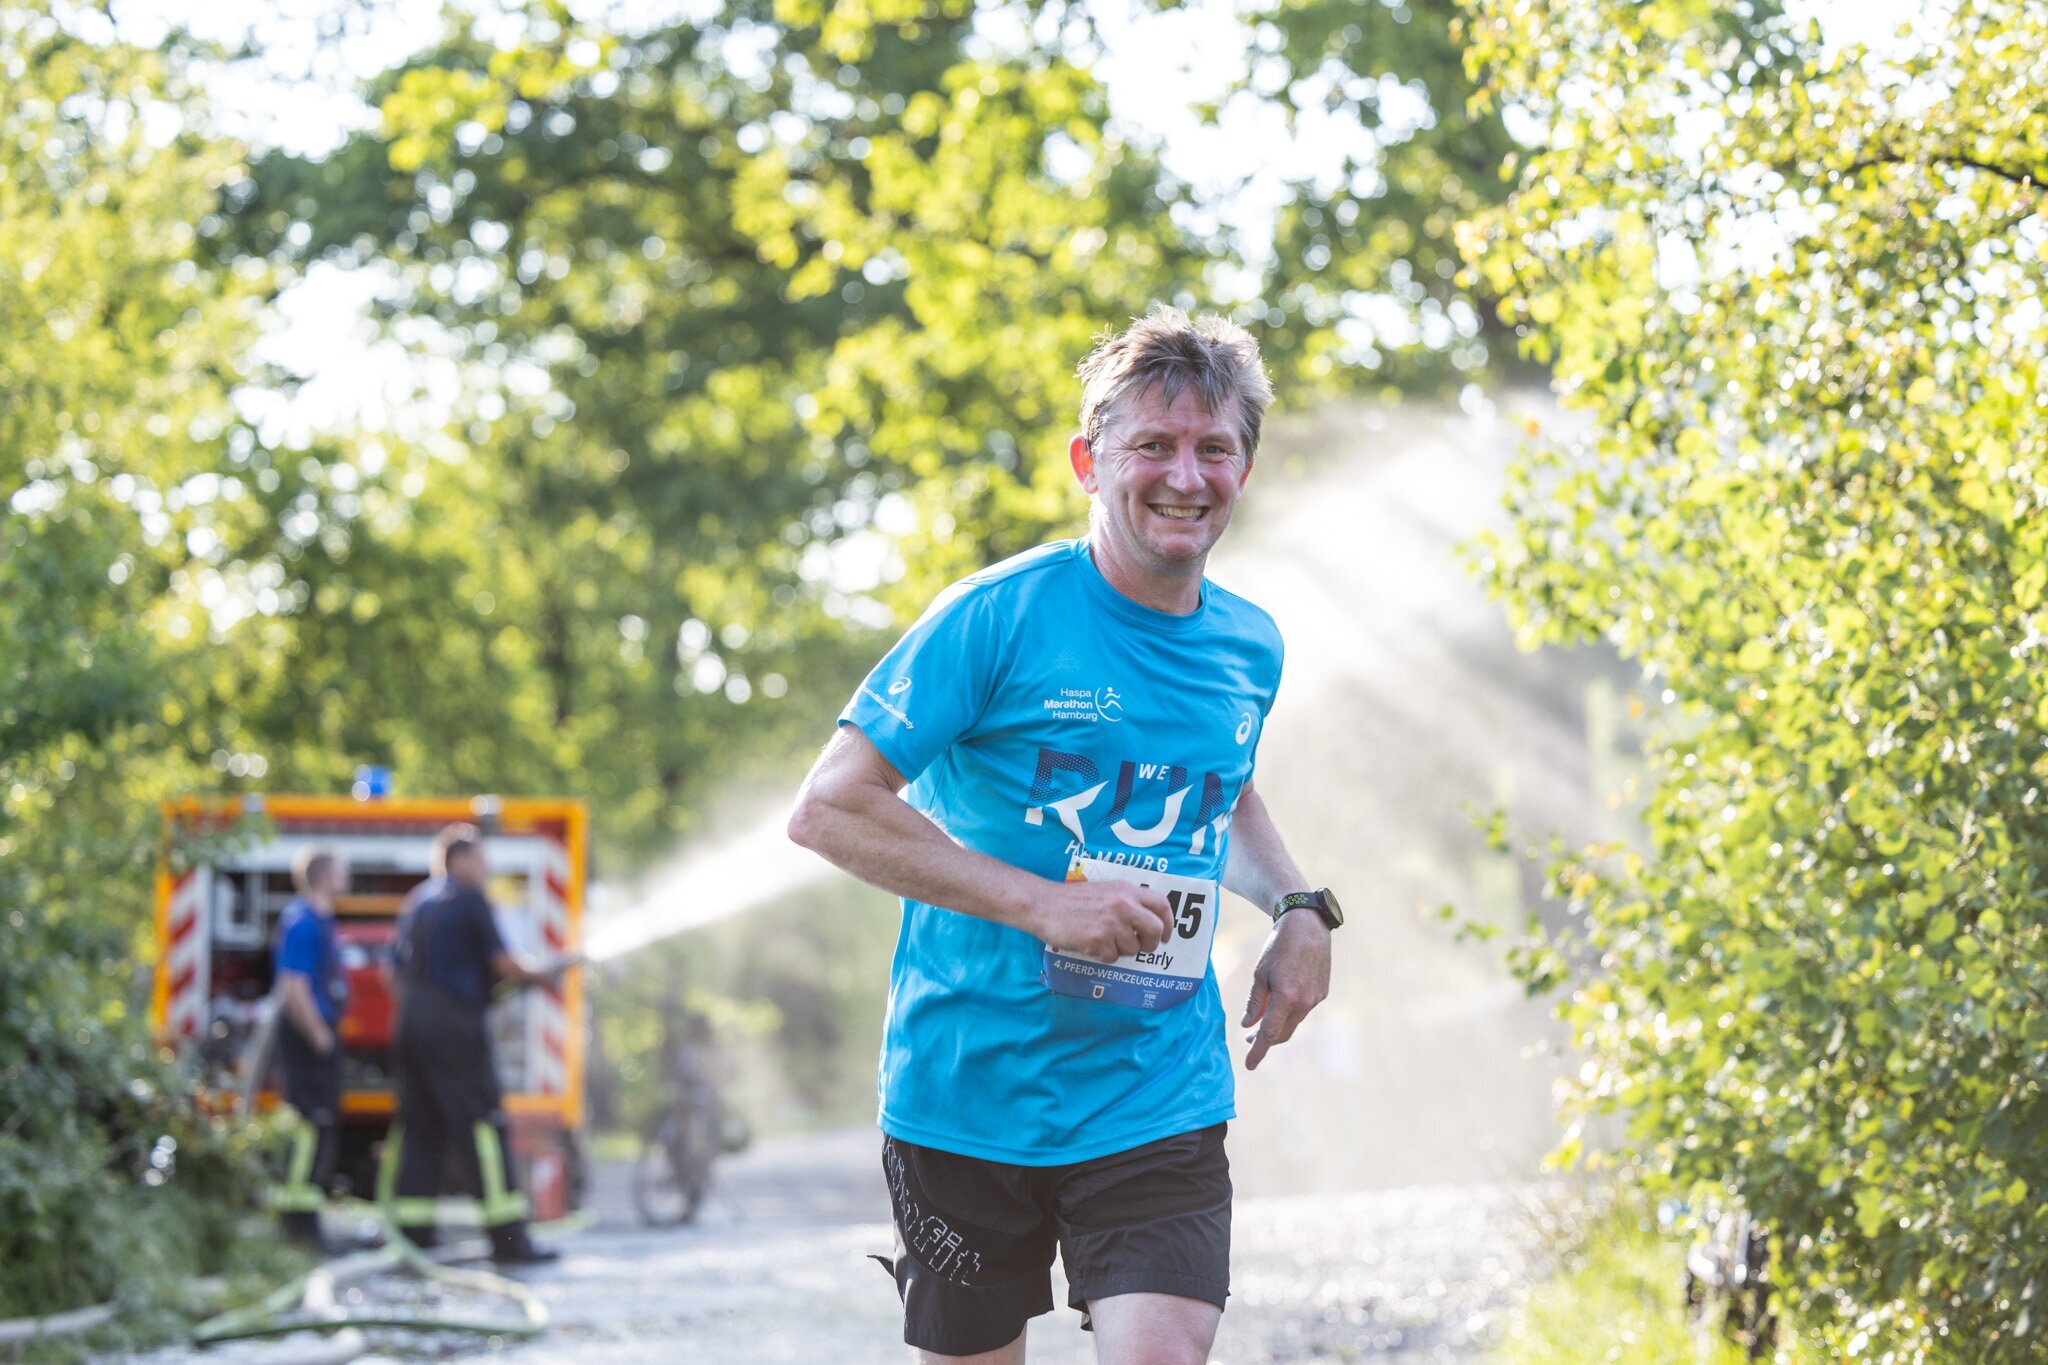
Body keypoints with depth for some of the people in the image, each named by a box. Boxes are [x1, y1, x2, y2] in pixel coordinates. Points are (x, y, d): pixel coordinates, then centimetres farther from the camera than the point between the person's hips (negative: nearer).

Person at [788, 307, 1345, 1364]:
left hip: (1160, 1104, 3)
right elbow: (827, 811, -15)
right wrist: (1043, 902, -21)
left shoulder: (1250, 649, 8)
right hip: (969, 1091, -3)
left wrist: (1298, 907, 9)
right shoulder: (999, 617, -11)